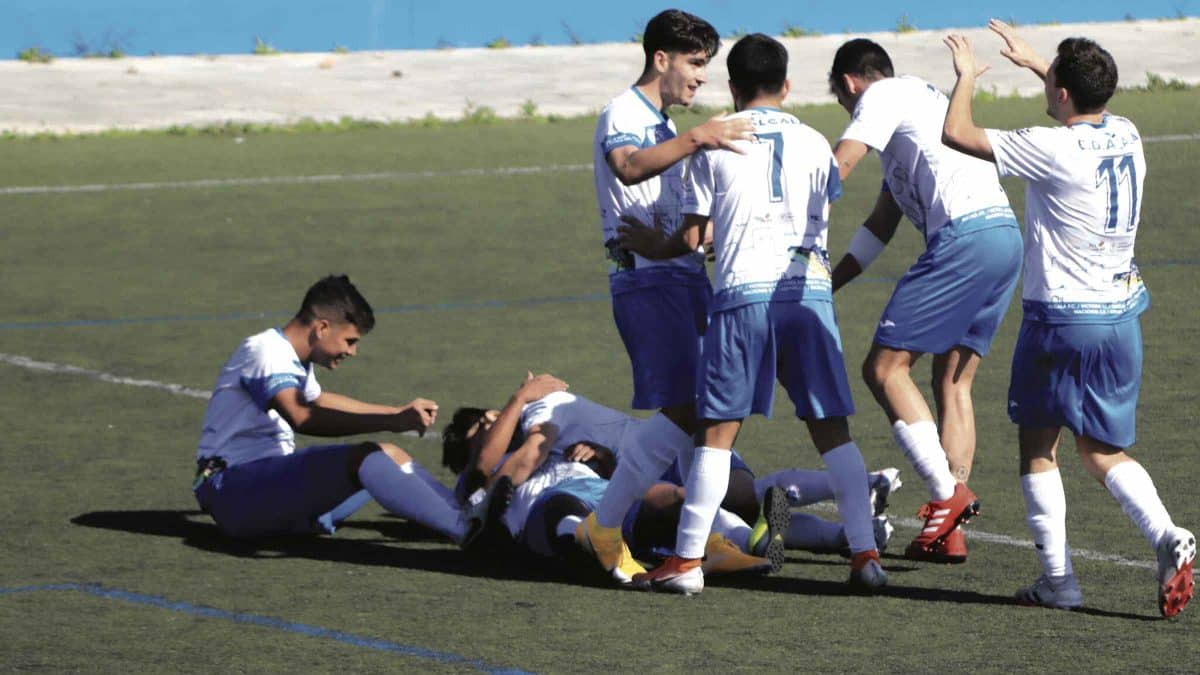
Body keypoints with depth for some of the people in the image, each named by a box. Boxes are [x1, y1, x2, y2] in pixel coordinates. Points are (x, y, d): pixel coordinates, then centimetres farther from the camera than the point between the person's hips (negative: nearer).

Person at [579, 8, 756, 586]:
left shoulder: (663, 126, 23)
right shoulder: (623, 115, -9)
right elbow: (629, 168, -33)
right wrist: (697, 139, -44)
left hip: (685, 274, 10)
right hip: (647, 278, -10)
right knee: (682, 409, -16)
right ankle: (604, 527, -10)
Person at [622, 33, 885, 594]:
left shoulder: (714, 144, 6)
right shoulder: (814, 143, 13)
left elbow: (692, 238, 6)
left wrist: (655, 247, 27)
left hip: (743, 294, -2)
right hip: (809, 293, 2)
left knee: (718, 430, 2)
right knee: (831, 430, 6)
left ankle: (687, 560, 2)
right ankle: (865, 554, 0)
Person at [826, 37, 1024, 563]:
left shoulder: (883, 96, 6)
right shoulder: (920, 98, 34)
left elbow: (835, 169, -8)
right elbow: (882, 223, 35)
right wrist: (828, 283, 32)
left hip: (965, 234, -9)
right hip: (1006, 232, 9)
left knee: (884, 367, -5)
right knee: (953, 380, 10)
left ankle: (947, 493, -13)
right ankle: (950, 531, 5)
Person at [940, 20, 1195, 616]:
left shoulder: (1053, 149, -17)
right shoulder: (1125, 136, 4)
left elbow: (958, 134, -11)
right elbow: (1090, 101, 30)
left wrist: (966, 76, 6)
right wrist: (1033, 61, 35)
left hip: (1060, 316, -6)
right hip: (1121, 315, 6)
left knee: (1038, 445, 10)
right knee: (1102, 452, 12)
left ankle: (1057, 577, 7)